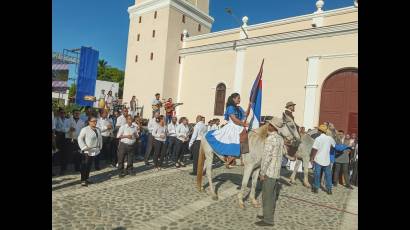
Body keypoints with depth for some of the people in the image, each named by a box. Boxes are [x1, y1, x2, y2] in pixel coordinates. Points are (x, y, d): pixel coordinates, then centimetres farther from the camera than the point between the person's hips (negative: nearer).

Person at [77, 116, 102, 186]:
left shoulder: (98, 130, 10)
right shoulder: (85, 129, -11)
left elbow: (100, 138, 19)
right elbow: (80, 139, -12)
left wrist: (100, 147, 15)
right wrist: (84, 147, -15)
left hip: (94, 151, 6)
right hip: (86, 151, -6)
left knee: (89, 165, 14)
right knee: (84, 166, -3)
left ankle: (86, 178, 24)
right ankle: (83, 180, 3)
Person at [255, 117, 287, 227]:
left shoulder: (270, 139, -19)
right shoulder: (280, 138, 7)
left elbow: (266, 157, -21)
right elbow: (284, 152, 22)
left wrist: (262, 172, -15)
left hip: (269, 172, -9)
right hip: (277, 172, 9)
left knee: (267, 196, 1)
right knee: (272, 195, 18)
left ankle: (268, 220, 10)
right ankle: (267, 214, 31)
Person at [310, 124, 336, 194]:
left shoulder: (318, 138, -13)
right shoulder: (329, 138, -1)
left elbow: (314, 149, -16)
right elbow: (334, 145, 18)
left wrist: (311, 158, -8)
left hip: (318, 159, -3)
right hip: (327, 160, 3)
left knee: (317, 174, 6)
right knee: (328, 175, 12)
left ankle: (316, 188, 12)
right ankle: (329, 189, 16)